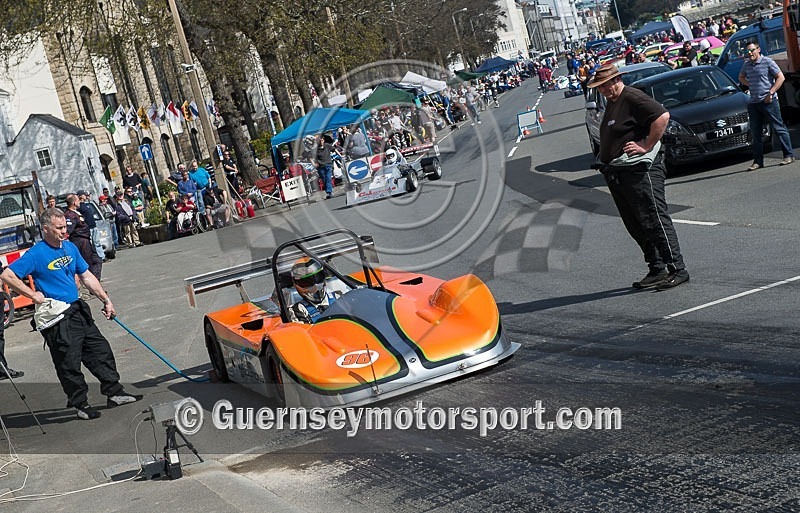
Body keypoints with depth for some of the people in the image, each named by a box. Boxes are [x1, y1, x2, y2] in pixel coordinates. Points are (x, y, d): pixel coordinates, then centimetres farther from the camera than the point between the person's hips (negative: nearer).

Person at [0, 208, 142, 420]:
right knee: (69, 364, 0)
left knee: (100, 350, 12)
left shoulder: (70, 247, 8)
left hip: (78, 310, 8)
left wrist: (106, 300, 13)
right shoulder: (36, 254, -14)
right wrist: (33, 295, -15)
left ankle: (114, 393, 22)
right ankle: (80, 404, 12)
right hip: (57, 319, -8)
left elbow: (87, 276, 16)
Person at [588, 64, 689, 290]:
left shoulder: (633, 98, -12)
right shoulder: (612, 102, 18)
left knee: (655, 221, -9)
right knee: (636, 226, 10)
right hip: (617, 175, 10)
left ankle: (677, 269, -5)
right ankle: (657, 269, 17)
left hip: (639, 170, -10)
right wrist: (606, 161, 17)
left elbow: (663, 116, -24)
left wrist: (646, 146, -21)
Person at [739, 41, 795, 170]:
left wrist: (770, 93, -14)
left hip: (768, 101, -6)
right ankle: (758, 161, 11)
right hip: (753, 103, 6)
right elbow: (741, 77, 30)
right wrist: (750, 85, 11)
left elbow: (781, 77, -8)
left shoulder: (768, 62, -5)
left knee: (779, 128, -2)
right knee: (755, 133, 6)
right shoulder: (747, 65, 11)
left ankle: (788, 155, 3)